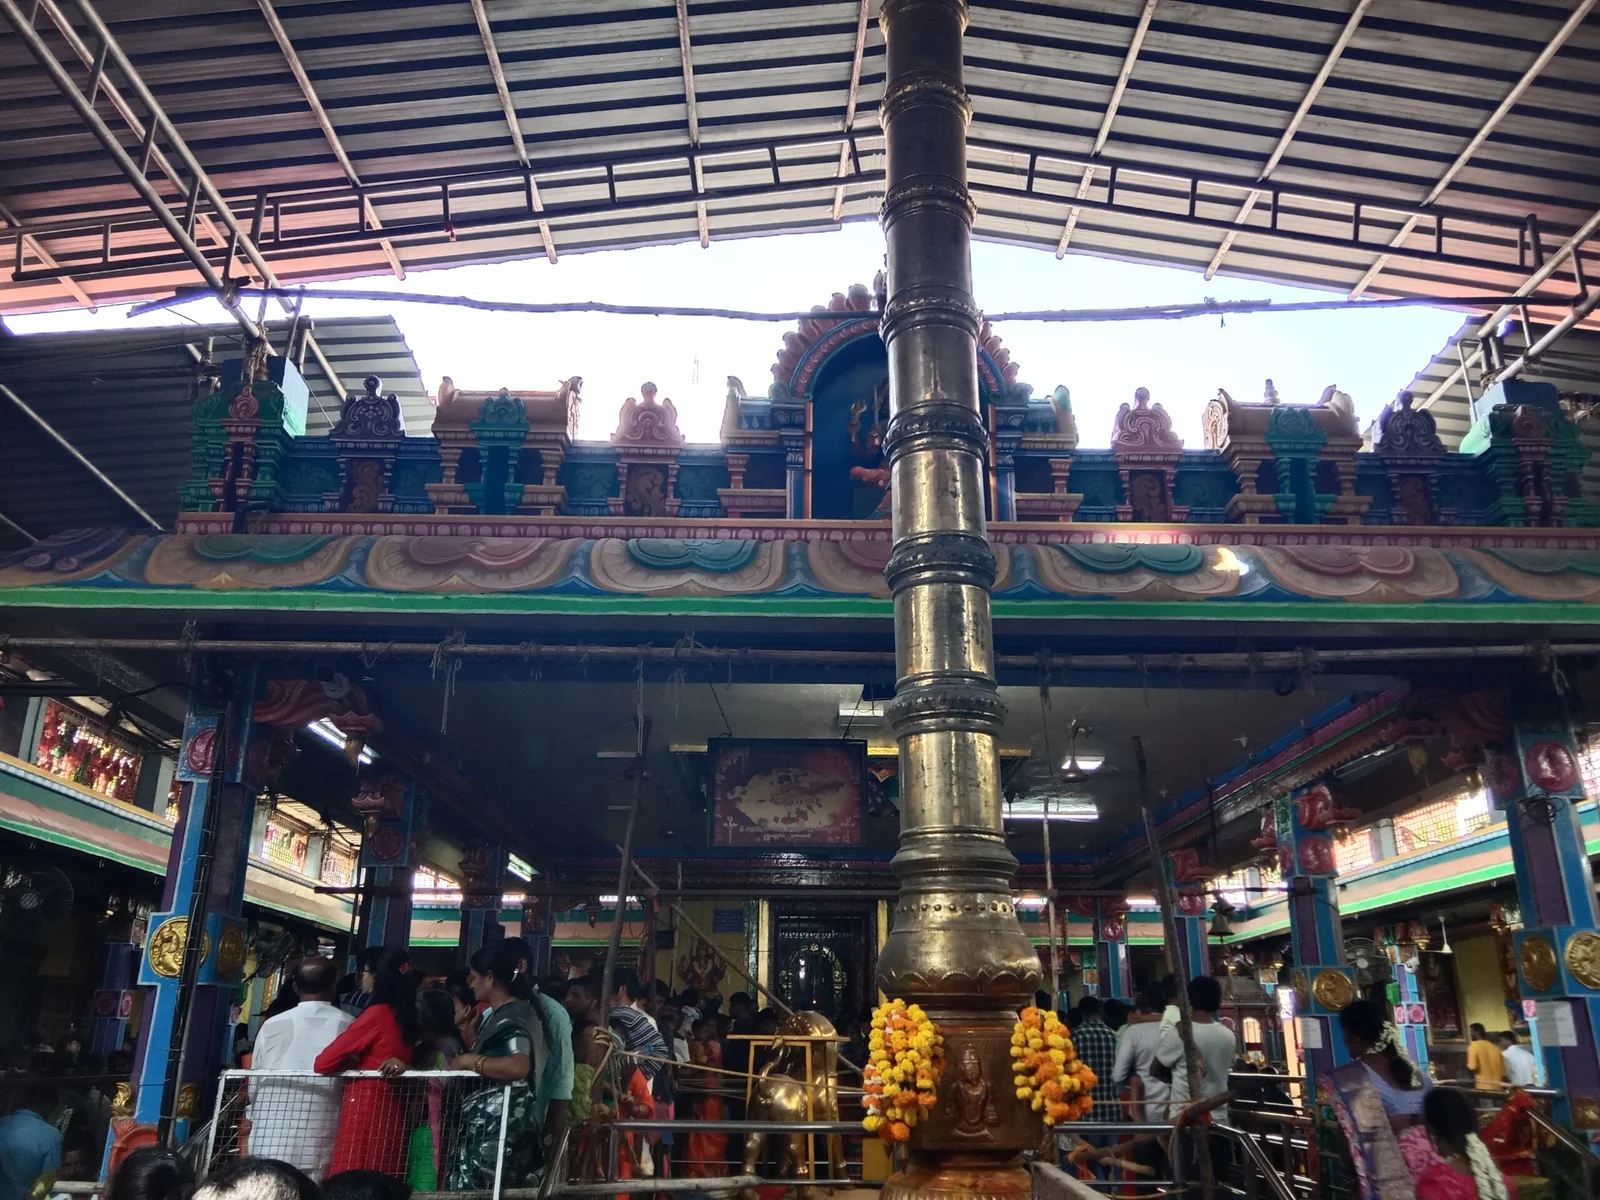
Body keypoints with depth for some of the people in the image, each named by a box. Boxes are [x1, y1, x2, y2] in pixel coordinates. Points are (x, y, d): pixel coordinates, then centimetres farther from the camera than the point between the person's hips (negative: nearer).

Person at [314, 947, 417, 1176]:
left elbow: (323, 1062, -6)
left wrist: (349, 1063, 12)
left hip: (364, 1106, -8)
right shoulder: (405, 1016, 11)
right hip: (392, 1109, 8)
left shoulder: (377, 1013, -9)